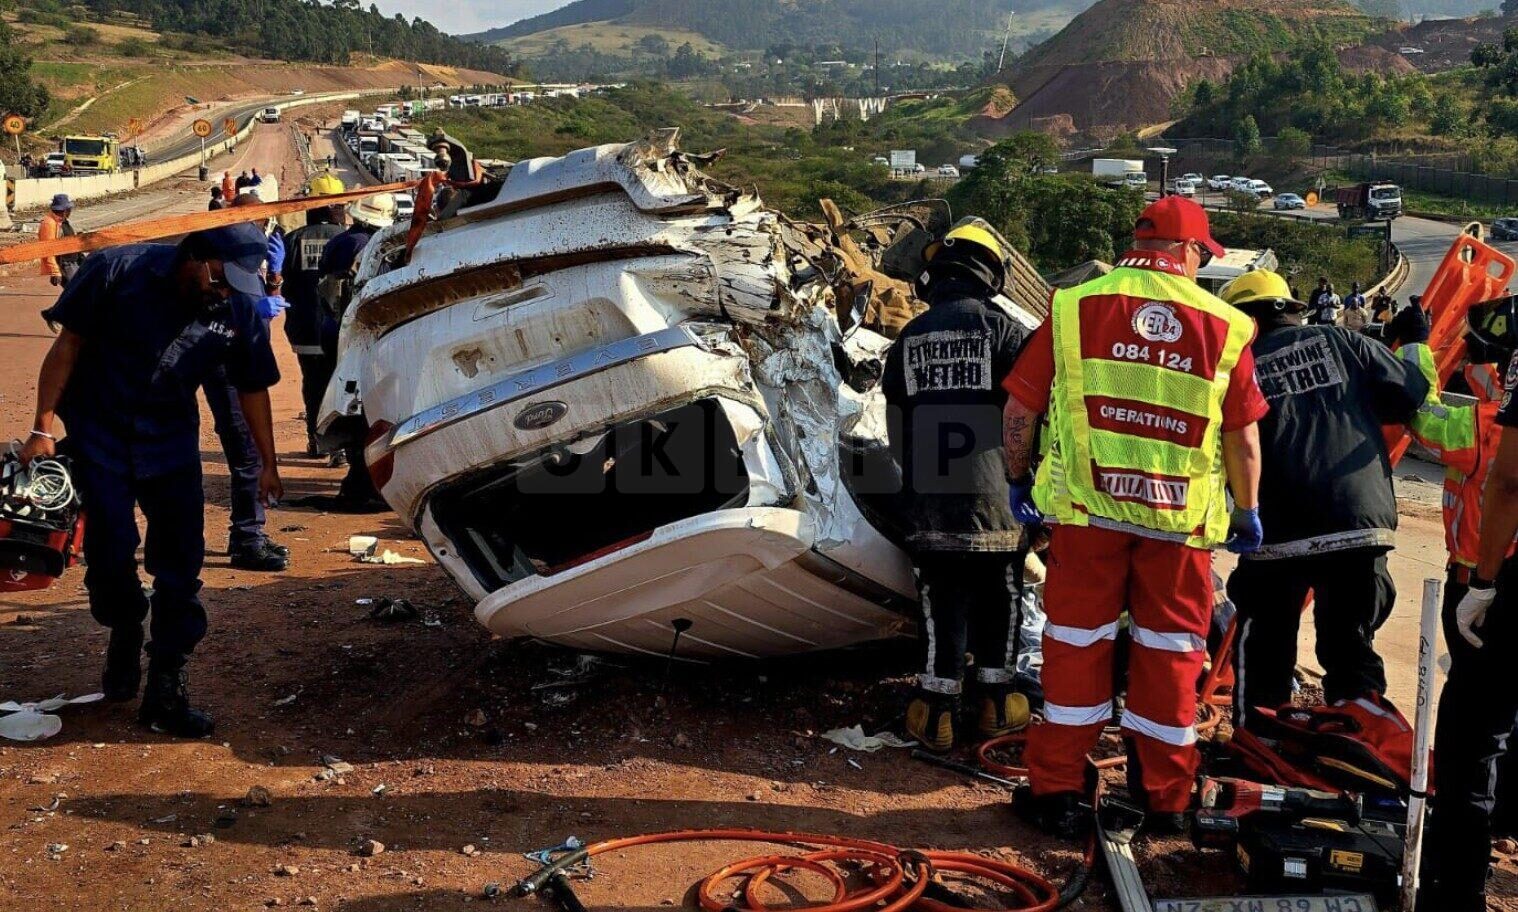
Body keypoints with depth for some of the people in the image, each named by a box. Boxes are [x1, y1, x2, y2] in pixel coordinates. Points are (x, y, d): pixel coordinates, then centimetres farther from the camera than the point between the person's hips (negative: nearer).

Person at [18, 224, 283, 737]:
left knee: (180, 569, -3)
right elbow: (68, 346, -9)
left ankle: (167, 690, 6)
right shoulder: (117, 271, -17)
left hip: (171, 444, 2)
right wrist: (42, 429, -11)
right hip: (100, 437, -2)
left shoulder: (240, 310, -11)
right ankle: (124, 637, 27)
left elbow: (253, 388, 2)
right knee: (111, 553, -5)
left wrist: (268, 464, 6)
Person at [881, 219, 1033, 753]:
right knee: (998, 599, 12)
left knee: (942, 603, 8)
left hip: (928, 495, 3)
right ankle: (995, 705, 21)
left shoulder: (909, 337, 8)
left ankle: (936, 712, 9)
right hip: (993, 494, -3)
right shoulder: (1000, 327, -5)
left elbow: (895, 423, 15)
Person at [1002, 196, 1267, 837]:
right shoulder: (1224, 325, 1)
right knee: (1170, 651, 12)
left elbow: (1020, 407, 0)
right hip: (1181, 518, 1)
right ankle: (1165, 796, 24)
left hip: (1087, 506, 0)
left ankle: (1058, 789, 16)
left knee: (1077, 644, 10)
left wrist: (1018, 479, 14)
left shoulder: (1075, 305, -1)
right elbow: (1243, 434, 5)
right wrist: (1247, 512, 17)